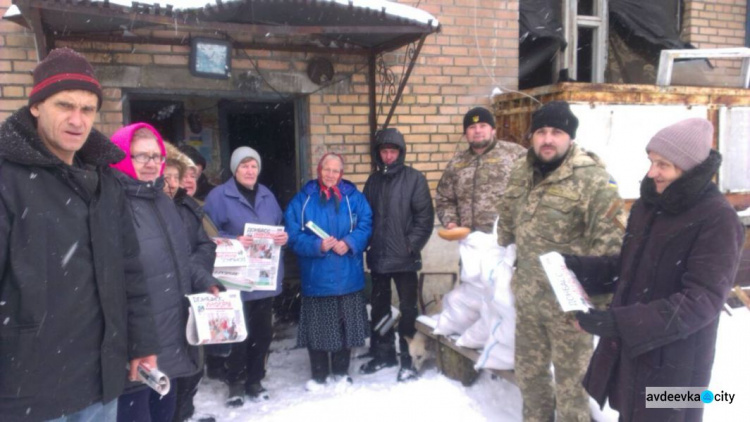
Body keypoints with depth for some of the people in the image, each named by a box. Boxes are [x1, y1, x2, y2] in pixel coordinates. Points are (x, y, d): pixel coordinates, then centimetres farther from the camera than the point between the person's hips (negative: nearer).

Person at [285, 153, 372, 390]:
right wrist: (318, 246, -19)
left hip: (348, 277, 2)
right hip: (316, 278, -1)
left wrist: (349, 243, -18)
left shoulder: (354, 197, 4)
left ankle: (341, 372, 29)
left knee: (346, 325, 11)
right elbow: (293, 235, -5)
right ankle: (318, 375, 25)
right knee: (318, 328, 8)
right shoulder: (302, 199, 0)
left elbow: (365, 226, -1)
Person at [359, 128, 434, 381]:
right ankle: (383, 354, 30)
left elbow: (425, 216, -8)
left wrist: (412, 245, -14)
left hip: (404, 257, -5)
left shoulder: (415, 178, -4)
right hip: (378, 256, 5)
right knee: (379, 307, 15)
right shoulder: (374, 180, 11)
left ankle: (408, 359, 15)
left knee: (407, 308, 4)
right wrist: (367, 243, 2)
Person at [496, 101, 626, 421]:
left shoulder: (592, 179, -19)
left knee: (570, 376, 11)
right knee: (528, 370, 23)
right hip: (527, 295, 7)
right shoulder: (520, 173, 3)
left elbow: (611, 242, -20)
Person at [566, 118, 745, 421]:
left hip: (672, 360, -6)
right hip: (625, 348, 7)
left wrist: (617, 322, -32)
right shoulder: (649, 204, 4)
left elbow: (701, 302, -24)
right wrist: (578, 267, -2)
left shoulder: (718, 220, -19)